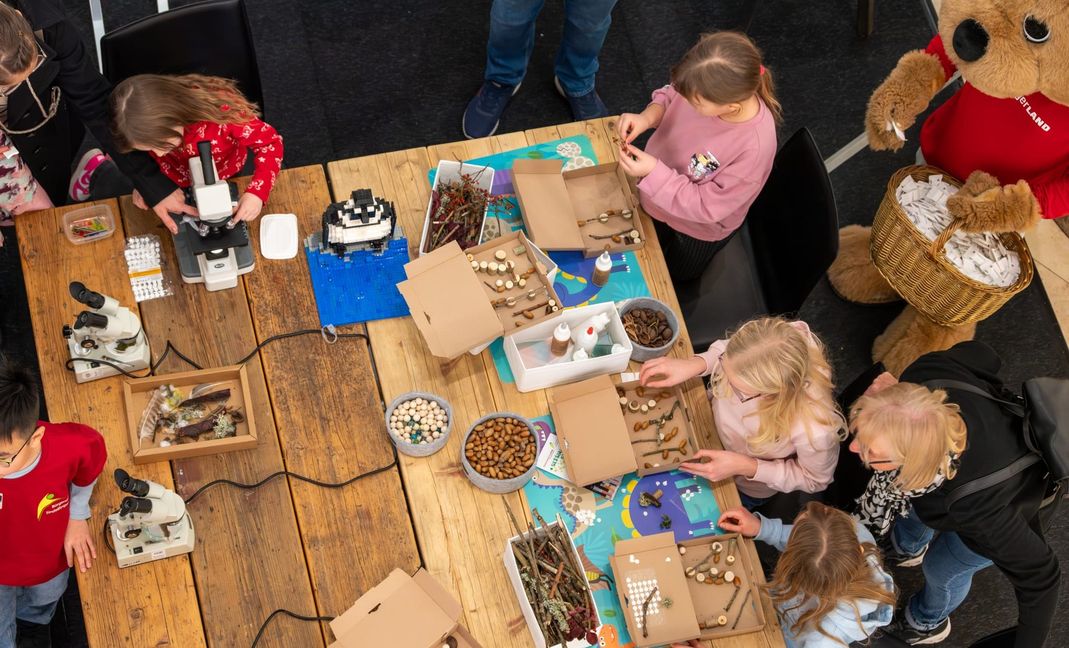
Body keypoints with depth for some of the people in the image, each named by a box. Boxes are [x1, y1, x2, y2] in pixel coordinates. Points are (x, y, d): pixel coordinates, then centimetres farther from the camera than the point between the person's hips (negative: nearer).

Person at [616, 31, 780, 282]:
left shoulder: (754, 147, -44)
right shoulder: (708, 89, -31)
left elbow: (705, 207, -31)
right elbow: (670, 96, -7)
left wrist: (654, 172, -38)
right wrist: (647, 116, -27)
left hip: (697, 230, -5)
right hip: (659, 198, 5)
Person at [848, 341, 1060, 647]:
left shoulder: (972, 507, -51)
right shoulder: (926, 374, -41)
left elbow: (1038, 575, -34)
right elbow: (979, 353, -16)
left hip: (1001, 517, -4)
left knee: (942, 568, 20)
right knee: (906, 494, 29)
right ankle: (906, 549, 67)